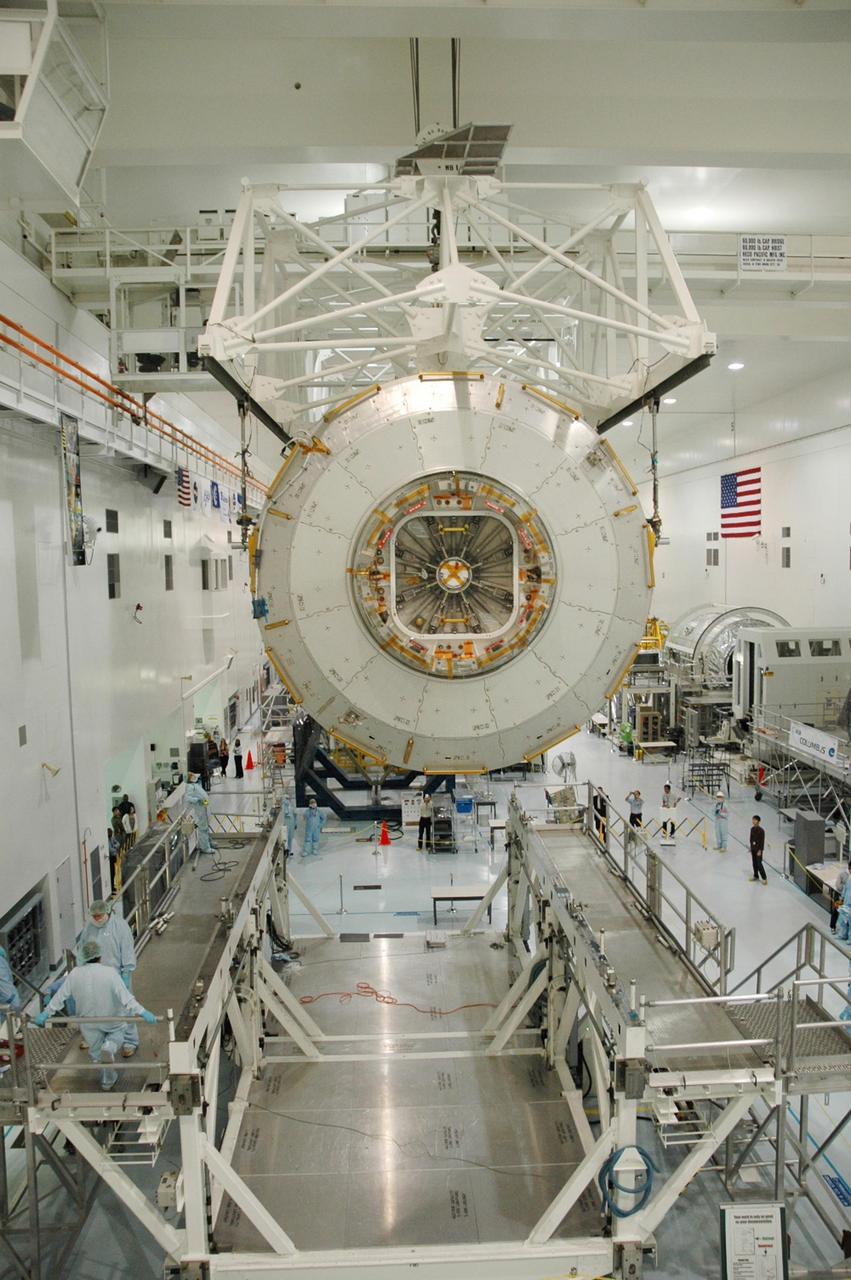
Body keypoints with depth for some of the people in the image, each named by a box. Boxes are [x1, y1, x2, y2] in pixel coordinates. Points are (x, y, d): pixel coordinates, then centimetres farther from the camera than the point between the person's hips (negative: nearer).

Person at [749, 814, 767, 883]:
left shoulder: (761, 830, -20)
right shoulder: (752, 829, 1)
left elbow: (762, 841, -16)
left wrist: (760, 850, -16)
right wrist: (751, 847, 14)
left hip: (758, 849, -7)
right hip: (753, 848, 7)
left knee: (759, 864, -5)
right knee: (754, 863, 15)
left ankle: (764, 878, 4)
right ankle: (756, 876, 29)